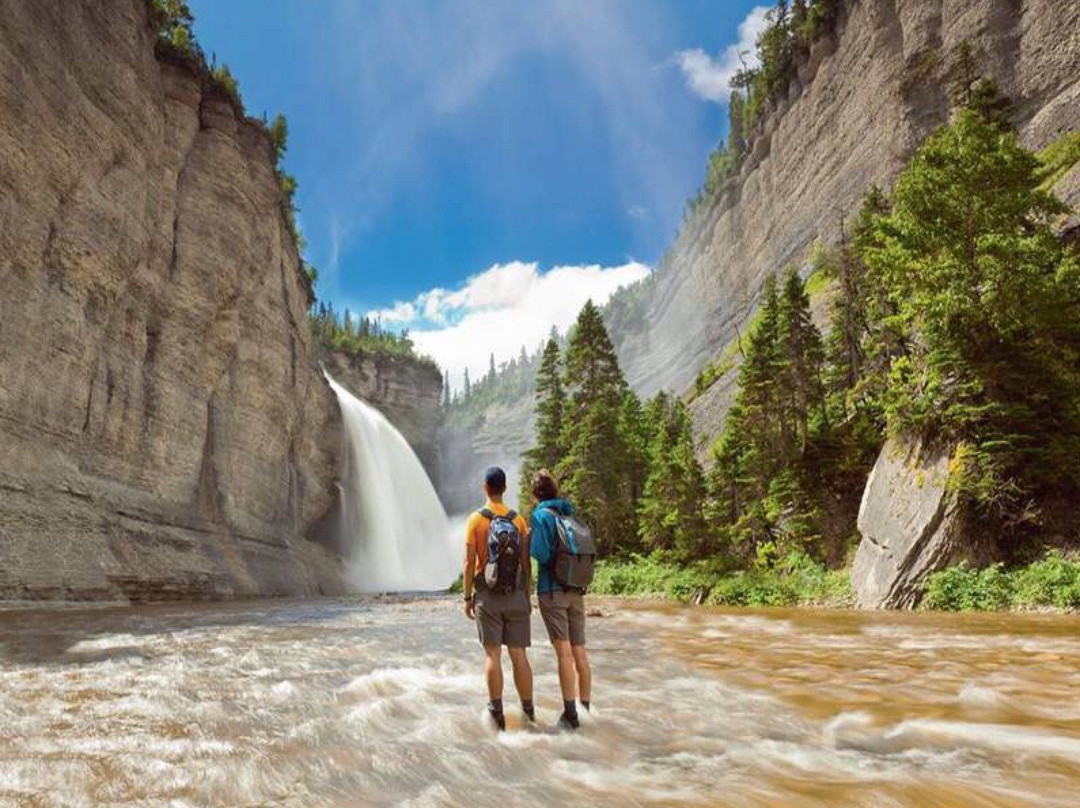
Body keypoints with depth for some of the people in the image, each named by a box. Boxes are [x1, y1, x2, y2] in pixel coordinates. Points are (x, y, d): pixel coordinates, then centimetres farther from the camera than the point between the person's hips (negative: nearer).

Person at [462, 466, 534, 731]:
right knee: (519, 655, 7)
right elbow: (526, 563, 2)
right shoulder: (518, 520, 2)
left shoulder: (476, 519, -5)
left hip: (488, 595, -2)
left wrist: (467, 598, 0)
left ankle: (497, 712, 0)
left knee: (492, 654, 1)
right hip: (516, 595, 2)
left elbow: (469, 562, -7)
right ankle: (528, 712, 12)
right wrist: (527, 595, 11)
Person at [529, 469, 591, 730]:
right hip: (576, 591, 6)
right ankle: (585, 708, 18)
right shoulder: (570, 515, 12)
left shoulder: (541, 516, -6)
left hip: (552, 591, -6)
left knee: (564, 652, -6)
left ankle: (570, 714, -3)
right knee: (580, 652, 10)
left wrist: (528, 541, 2)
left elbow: (541, 554, -15)